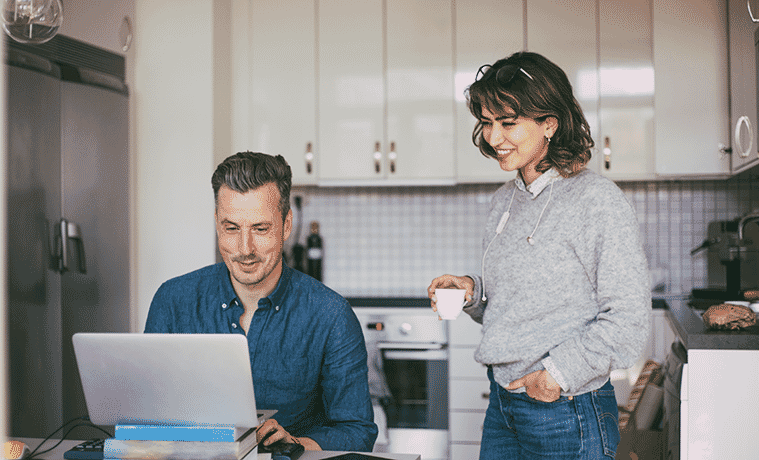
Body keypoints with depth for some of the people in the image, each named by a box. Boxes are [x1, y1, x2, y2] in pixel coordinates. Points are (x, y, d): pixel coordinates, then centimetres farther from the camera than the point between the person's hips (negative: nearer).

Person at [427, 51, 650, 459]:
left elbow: (628, 319, -17)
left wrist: (558, 374, -17)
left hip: (568, 414, -7)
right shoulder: (504, 201, 9)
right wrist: (474, 292, 0)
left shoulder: (597, 200, -14)